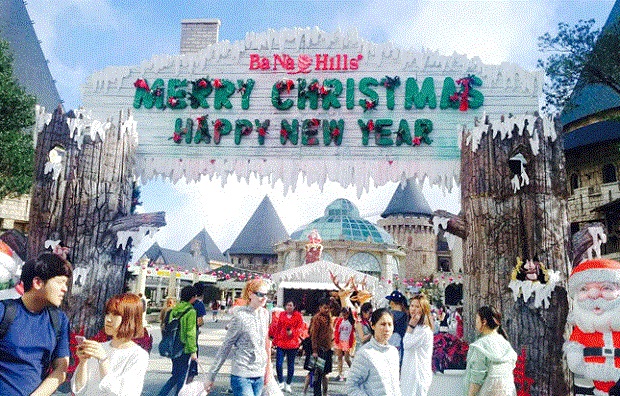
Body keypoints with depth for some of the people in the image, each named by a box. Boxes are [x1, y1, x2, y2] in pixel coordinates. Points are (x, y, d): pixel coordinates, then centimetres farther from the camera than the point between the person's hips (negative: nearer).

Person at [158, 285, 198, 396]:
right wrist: (193, 351, -14)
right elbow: (191, 333, -17)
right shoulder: (191, 312, -14)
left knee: (176, 375, 18)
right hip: (185, 348, -6)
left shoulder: (174, 309, 5)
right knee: (181, 375, 7)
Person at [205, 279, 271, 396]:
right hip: (241, 375, -6)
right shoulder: (240, 316, -14)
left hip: (259, 376, 6)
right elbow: (225, 347, -9)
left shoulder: (265, 314, 4)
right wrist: (211, 377, -5)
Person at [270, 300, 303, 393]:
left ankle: (288, 385, 23)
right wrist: (275, 340, 7)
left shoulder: (298, 316, 2)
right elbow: (277, 328, 10)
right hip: (281, 343, 1)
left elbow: (300, 328, -1)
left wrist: (292, 332, -19)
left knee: (290, 365, 8)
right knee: (278, 364, -5)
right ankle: (281, 383, 16)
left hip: (292, 344, -1)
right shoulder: (281, 315, 8)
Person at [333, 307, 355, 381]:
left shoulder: (352, 322, -7)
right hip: (339, 341, 4)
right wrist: (336, 339, -2)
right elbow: (336, 330, 7)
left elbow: (353, 333, -6)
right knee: (339, 357, 7)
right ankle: (340, 374, 15)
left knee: (347, 359, -3)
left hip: (347, 341, -4)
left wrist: (351, 344, -9)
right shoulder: (339, 320, 4)